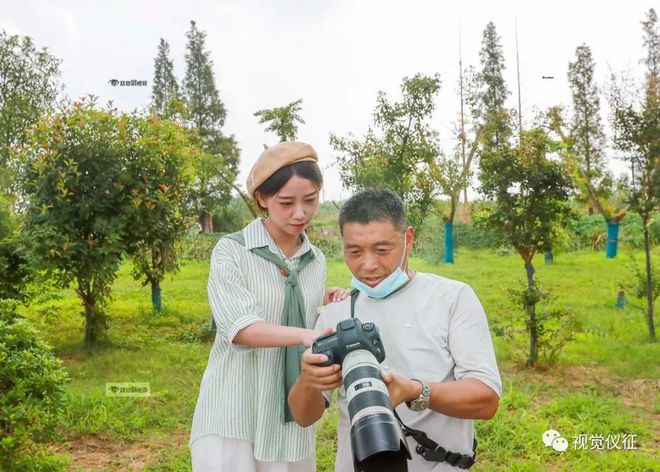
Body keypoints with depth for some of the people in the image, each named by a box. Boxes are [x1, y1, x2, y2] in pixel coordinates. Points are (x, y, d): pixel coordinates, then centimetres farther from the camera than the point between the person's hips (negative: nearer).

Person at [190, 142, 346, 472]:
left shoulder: (316, 261, 8)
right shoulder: (231, 250, -8)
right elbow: (239, 328, -21)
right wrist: (304, 334, -36)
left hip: (292, 419, 5)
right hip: (233, 419, -4)